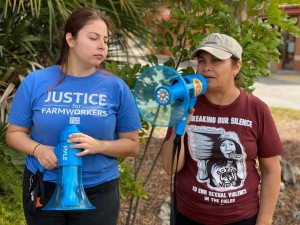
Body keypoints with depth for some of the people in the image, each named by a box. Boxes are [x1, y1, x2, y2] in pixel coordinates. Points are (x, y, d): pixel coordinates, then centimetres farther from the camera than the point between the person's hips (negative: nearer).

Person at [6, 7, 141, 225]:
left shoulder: (116, 87, -6)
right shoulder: (36, 82, -5)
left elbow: (132, 144, -1)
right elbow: (14, 133, 4)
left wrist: (99, 145, -20)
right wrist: (38, 149, -16)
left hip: (98, 192, 0)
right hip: (43, 188, 1)